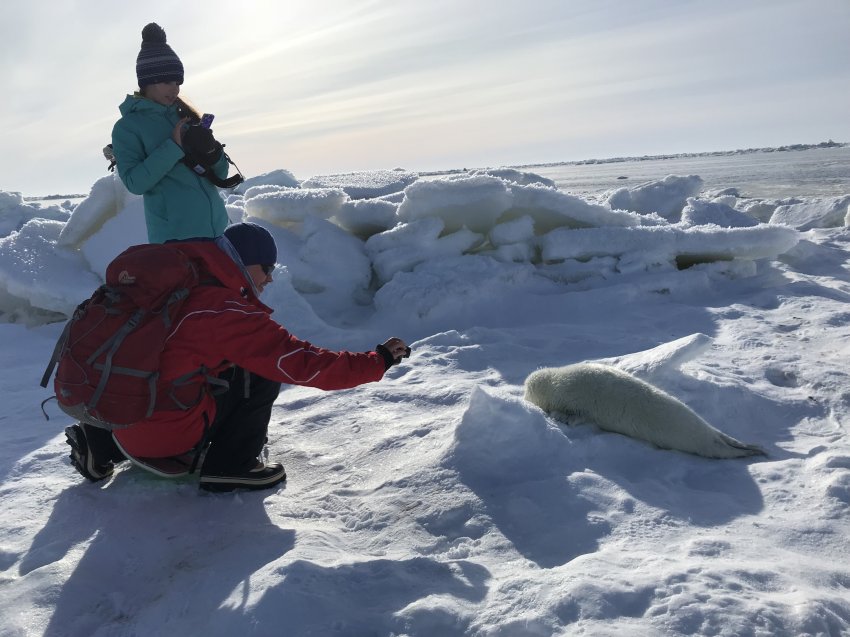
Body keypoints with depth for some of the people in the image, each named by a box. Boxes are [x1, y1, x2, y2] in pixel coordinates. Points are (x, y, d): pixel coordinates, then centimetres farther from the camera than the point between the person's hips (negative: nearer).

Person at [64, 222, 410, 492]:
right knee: (262, 373, -3)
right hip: (166, 437, -7)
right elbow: (303, 365, -16)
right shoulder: (229, 313, -17)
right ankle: (230, 466, 2)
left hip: (120, 418, 7)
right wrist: (377, 360, -9)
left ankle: (101, 445, 24)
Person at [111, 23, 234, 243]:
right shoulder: (127, 126, 0)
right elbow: (134, 182, -12)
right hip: (174, 235, -5)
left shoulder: (184, 115, 15)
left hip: (216, 228, 5)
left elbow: (221, 175, 14)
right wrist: (173, 147, -16)